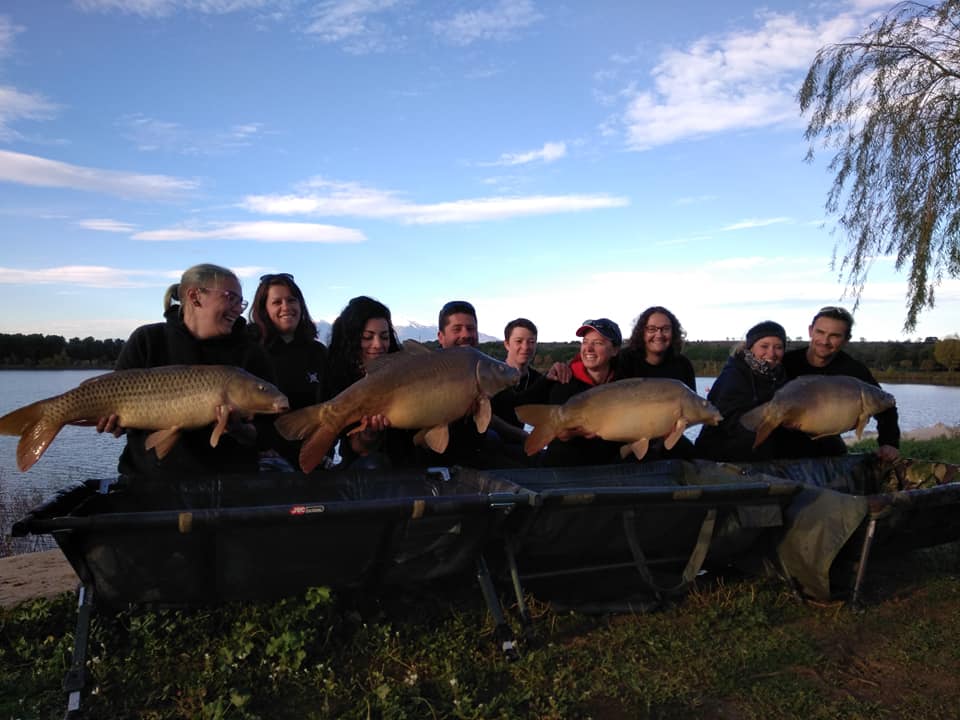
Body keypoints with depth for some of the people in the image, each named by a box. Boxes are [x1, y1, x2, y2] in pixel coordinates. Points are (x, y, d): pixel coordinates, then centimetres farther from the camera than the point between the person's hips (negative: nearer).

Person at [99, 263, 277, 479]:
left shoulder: (250, 353, 1)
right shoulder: (146, 340, 6)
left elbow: (266, 432, -1)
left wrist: (240, 431, -22)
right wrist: (113, 420, -9)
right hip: (148, 475, 1)